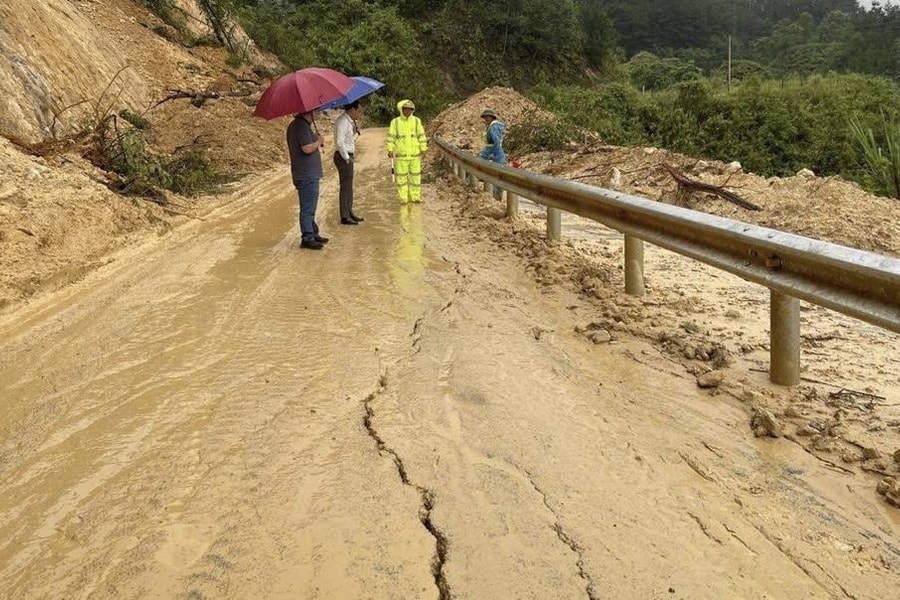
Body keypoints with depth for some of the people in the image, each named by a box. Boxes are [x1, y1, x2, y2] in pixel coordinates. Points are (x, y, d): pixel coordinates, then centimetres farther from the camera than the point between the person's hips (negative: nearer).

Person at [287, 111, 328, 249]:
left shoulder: (295, 125, 15)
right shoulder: (302, 126, -18)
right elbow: (307, 148, -25)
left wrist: (317, 141, 14)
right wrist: (319, 141, -9)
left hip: (308, 174, 11)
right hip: (307, 175, -11)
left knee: (309, 207, 19)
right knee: (308, 208, -6)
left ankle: (313, 234, 29)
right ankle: (307, 238, -1)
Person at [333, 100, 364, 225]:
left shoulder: (348, 121, 14)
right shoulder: (342, 121, -16)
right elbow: (340, 141, -23)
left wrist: (355, 129, 8)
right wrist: (346, 158, -19)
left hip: (348, 156, 10)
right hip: (343, 157, -10)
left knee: (349, 186, 16)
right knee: (345, 186, -7)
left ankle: (349, 213, 26)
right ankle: (345, 217, -3)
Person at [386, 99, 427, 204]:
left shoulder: (417, 121, 2)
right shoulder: (395, 122, -1)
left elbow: (421, 136, 5)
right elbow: (391, 137, -1)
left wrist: (423, 149, 2)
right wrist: (390, 150, -10)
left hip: (415, 154, 1)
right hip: (401, 155, -1)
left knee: (415, 176, 4)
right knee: (401, 176, 1)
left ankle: (415, 196, 13)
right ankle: (403, 197, 8)